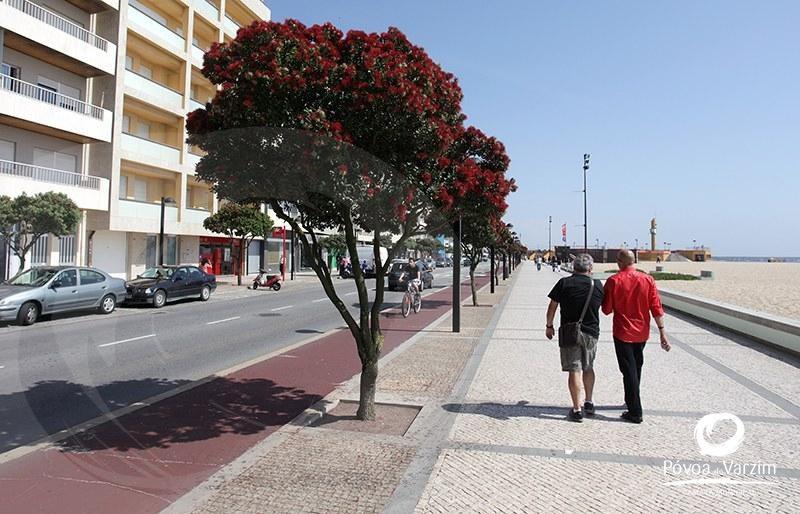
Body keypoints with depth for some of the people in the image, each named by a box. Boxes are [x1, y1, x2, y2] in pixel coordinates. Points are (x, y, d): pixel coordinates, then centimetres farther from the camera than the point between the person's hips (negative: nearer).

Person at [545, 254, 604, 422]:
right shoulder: (597, 285, 0)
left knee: (574, 370, -1)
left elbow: (552, 307, -4)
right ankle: (589, 403, 29)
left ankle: (577, 410, -1)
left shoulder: (564, 283, -9)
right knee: (588, 368, 20)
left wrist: (549, 326, 8)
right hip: (591, 333, 3)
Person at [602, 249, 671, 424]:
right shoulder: (648, 279, -4)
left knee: (629, 372, 0)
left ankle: (635, 412, 0)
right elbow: (656, 308, -5)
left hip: (623, 333, -4)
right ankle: (632, 402, 36)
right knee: (636, 368, 20)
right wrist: (662, 332, -1)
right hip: (642, 332, 4)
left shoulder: (613, 281, -12)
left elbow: (607, 310, -8)